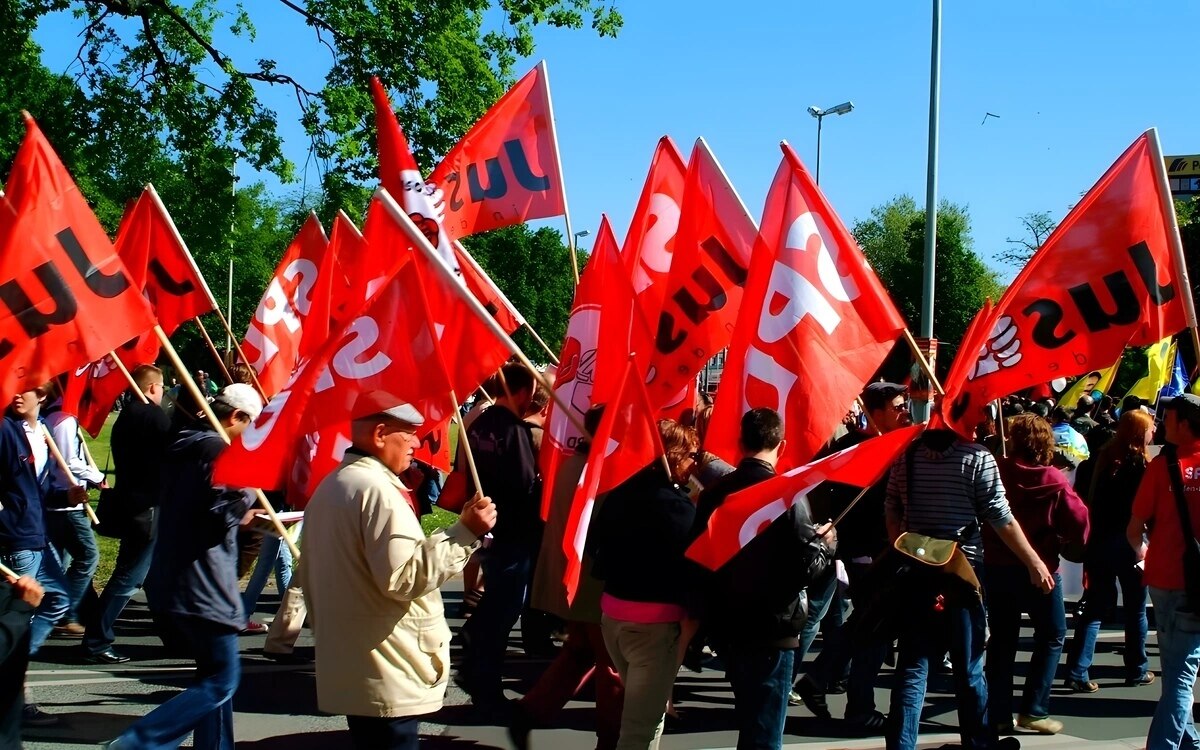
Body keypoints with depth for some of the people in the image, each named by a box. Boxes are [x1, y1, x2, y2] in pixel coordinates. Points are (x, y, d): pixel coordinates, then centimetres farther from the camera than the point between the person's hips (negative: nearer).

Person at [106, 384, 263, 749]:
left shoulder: (184, 446, 14)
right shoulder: (219, 450, -15)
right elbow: (222, 512, -24)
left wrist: (240, 514, 20)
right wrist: (247, 496, -5)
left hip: (174, 579, 10)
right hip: (203, 585, -10)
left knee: (214, 673, 18)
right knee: (222, 680, -5)